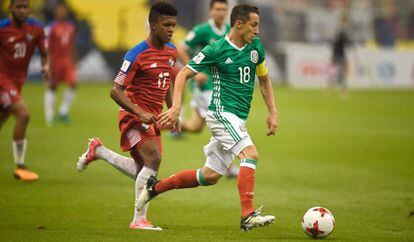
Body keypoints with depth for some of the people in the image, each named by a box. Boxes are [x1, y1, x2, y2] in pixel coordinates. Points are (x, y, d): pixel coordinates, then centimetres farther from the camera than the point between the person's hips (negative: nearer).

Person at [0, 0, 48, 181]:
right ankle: (20, 166, -13)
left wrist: (46, 66, -12)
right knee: (23, 115, -21)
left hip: (18, 81, 6)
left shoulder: (36, 28, 0)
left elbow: (44, 54, 9)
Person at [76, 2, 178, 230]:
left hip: (152, 117, 8)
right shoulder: (137, 54, -17)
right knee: (152, 159, -24)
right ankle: (139, 219, -19)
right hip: (133, 115, -8)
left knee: (142, 172, 10)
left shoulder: (171, 52, 6)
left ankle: (99, 151, 32)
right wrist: (140, 114, -27)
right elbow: (115, 91, -17)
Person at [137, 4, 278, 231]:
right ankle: (248, 216, -29)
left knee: (210, 176, 9)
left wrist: (272, 112, 13)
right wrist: (176, 106, -18)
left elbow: (264, 79, 20)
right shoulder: (217, 50, -11)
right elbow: (183, 74, -6)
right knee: (250, 154, -26)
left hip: (237, 119, 7)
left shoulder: (255, 46, 7)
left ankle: (155, 187, 23)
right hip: (221, 113, -7)